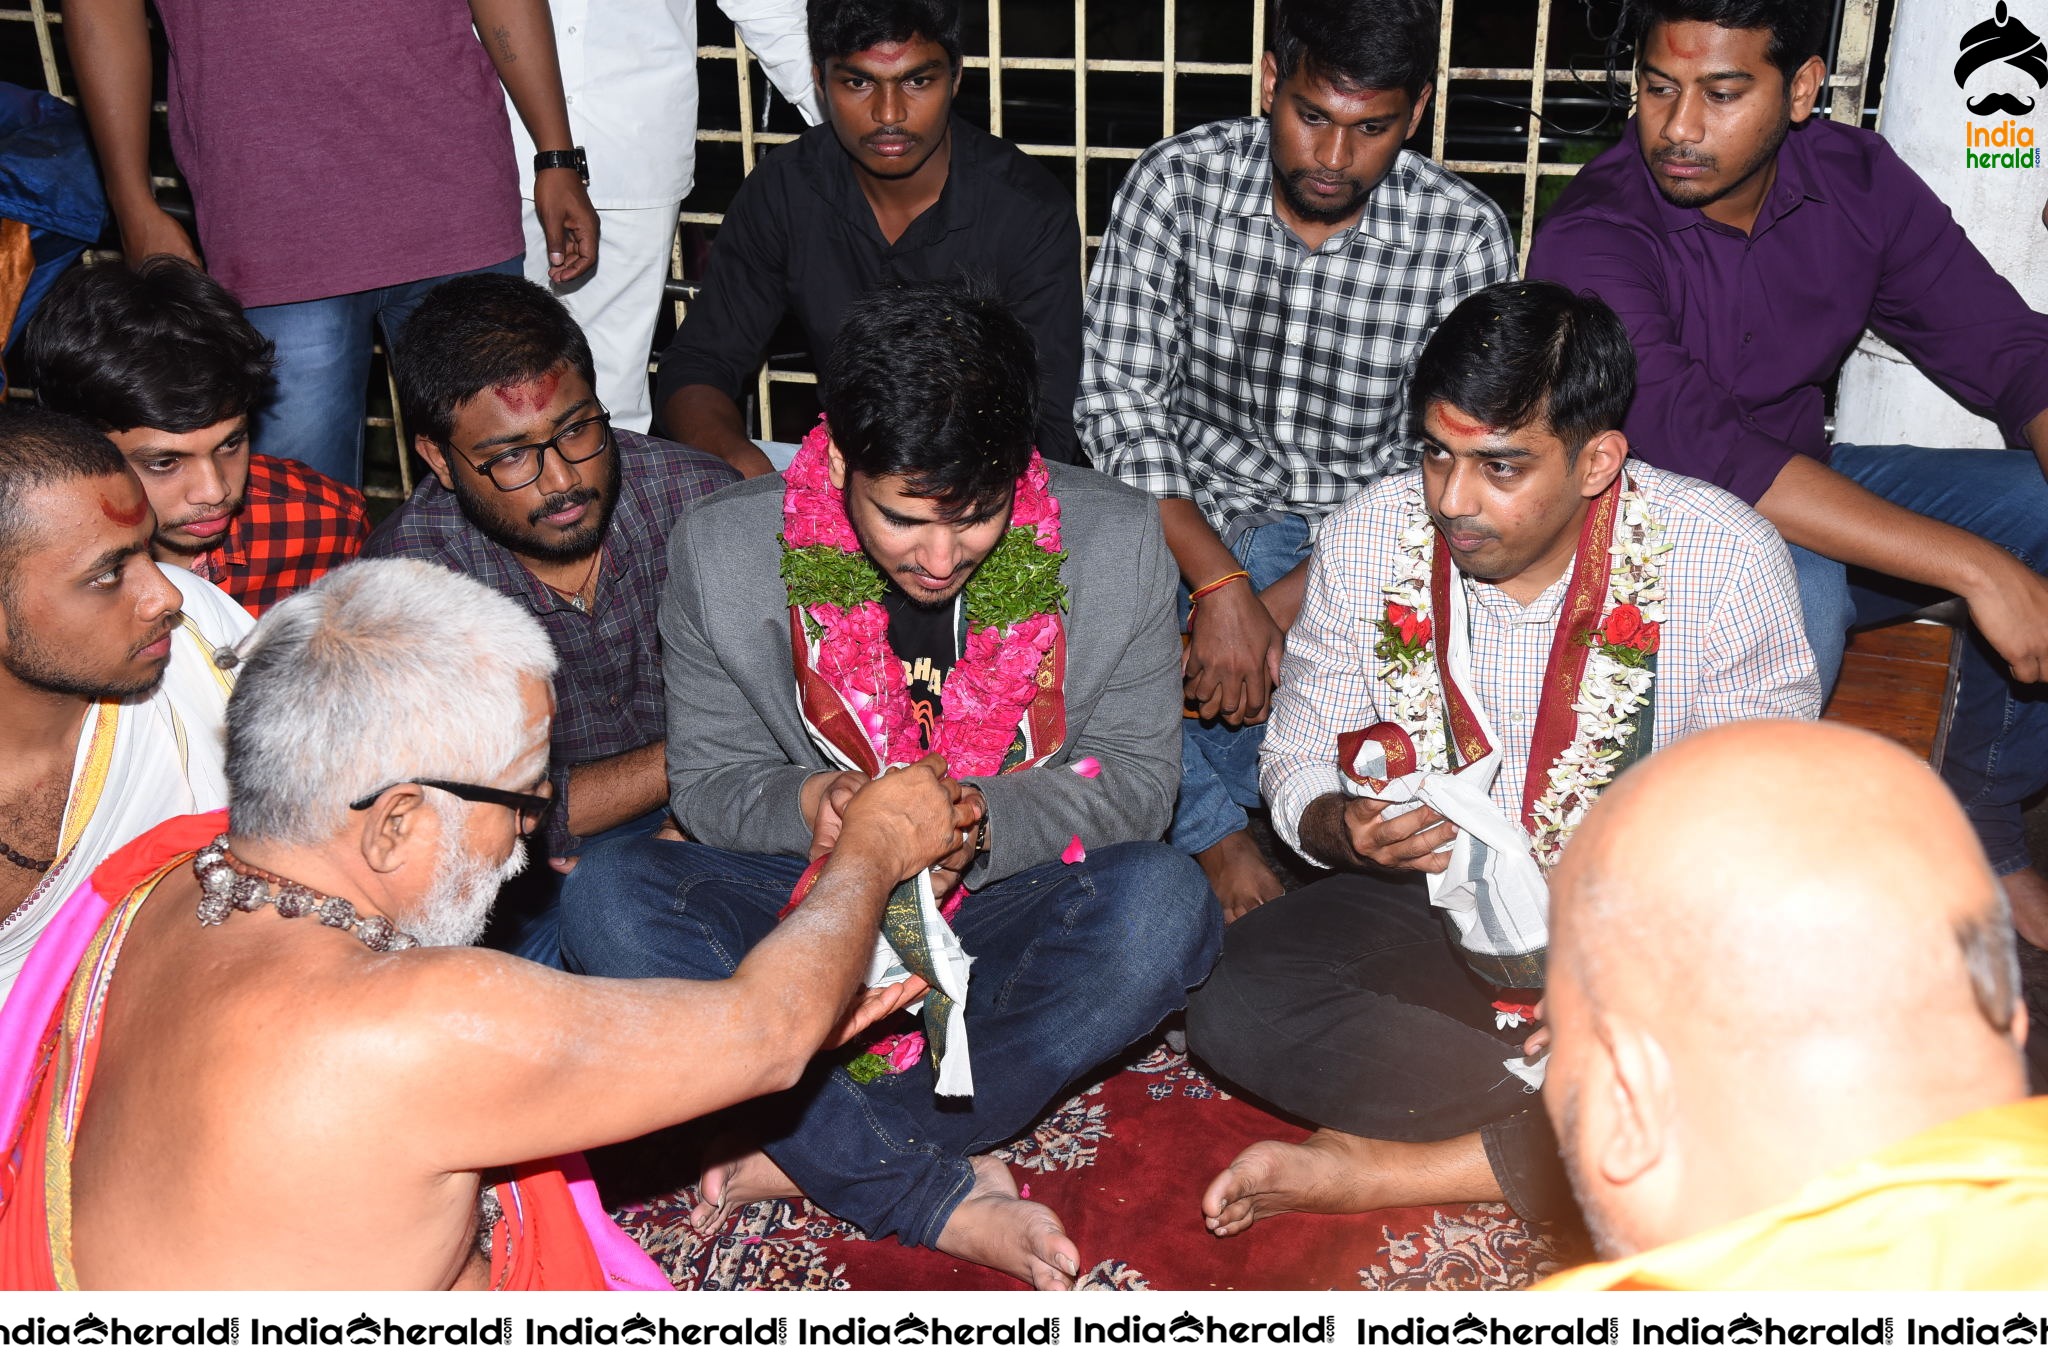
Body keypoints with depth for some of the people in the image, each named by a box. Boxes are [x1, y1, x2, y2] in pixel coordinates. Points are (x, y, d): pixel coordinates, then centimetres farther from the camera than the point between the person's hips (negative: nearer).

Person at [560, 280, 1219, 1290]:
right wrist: (810, 802, -25)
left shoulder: (1117, 544, -10)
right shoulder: (722, 551, -10)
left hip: (1009, 905, 0)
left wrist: (986, 820, -25)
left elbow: (1138, 780, -5)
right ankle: (948, 1194, -28)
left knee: (1165, 903, -32)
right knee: (607, 898, -26)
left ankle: (813, 1155, -23)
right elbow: (705, 780, -1)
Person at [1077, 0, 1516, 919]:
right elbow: (1117, 402, -13)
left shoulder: (1464, 238, -10)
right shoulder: (1178, 181, -10)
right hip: (1182, 502, 1)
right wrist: (1220, 584, -26)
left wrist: (1283, 605, -24)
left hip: (1348, 527, 0)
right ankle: (1216, 834, -6)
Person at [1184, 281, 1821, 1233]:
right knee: (1233, 1008, -24)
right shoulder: (1365, 544, -8)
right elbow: (1297, 766, 2)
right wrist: (1342, 827, -22)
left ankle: (1402, 1169, -18)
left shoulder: (1726, 558, -14)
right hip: (1434, 905, 2)